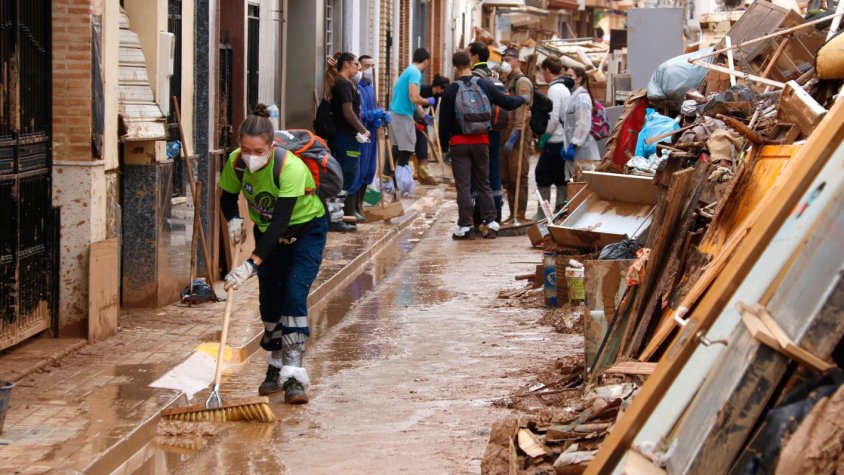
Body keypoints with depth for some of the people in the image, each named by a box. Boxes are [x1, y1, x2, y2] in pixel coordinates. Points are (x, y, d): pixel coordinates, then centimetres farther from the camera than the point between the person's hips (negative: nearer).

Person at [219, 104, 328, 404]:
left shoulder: (290, 168, -36)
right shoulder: (236, 162, -19)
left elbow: (280, 222, -40)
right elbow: (227, 199, -1)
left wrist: (252, 264, -46)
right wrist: (233, 220, -25)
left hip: (306, 230, -5)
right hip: (267, 232, 5)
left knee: (294, 295, -19)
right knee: (269, 300, 5)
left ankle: (293, 376, -21)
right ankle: (276, 368, 21)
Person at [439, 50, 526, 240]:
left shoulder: (450, 91, -7)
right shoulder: (485, 85, -1)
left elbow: (444, 122, -6)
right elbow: (508, 103, 6)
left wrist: (444, 146, 4)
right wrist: (523, 99, 27)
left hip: (459, 142, -3)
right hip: (481, 141, 3)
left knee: (463, 185, 0)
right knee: (484, 183, 12)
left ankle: (465, 226, 0)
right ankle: (490, 223, 10)